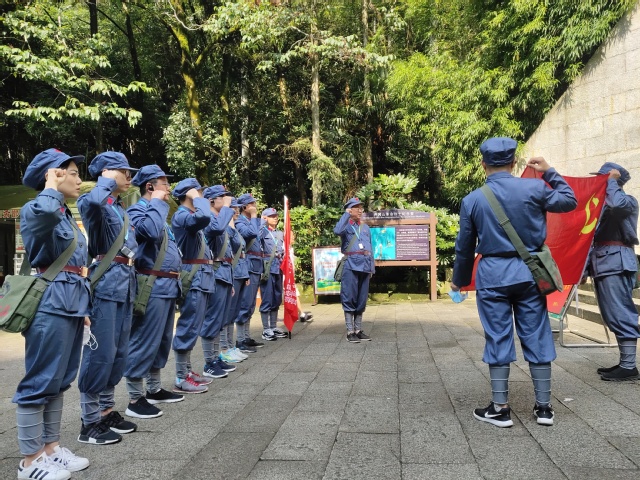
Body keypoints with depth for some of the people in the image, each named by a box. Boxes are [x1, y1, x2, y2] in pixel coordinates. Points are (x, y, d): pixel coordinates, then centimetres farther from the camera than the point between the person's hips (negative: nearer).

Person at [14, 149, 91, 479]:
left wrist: (84, 308, 17)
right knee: (41, 380, -2)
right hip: (50, 303, -9)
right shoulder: (34, 210, -8)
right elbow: (45, 211, -37)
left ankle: (51, 447, 26)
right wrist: (51, 186, -17)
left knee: (60, 380, 14)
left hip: (72, 303, 9)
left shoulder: (67, 216, 18)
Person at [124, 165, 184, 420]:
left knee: (162, 341, 16)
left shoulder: (159, 212, 20)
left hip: (167, 286, 10)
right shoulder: (136, 211, -9)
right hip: (152, 287, -10)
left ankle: (155, 390, 28)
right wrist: (158, 202, -16)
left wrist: (175, 278, 18)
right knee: (144, 342, -4)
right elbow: (151, 231, -31)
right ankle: (135, 399, 4)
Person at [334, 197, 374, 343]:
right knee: (349, 299, -5)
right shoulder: (346, 226, 2)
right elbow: (337, 231, -23)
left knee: (362, 300, 8)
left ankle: (358, 330, 16)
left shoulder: (366, 227, 19)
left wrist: (371, 267, 14)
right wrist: (346, 214, -14)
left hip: (364, 266, 6)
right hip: (351, 266, -6)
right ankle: (350, 332, 0)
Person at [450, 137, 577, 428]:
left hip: (492, 275, -1)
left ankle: (500, 409, 11)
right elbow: (569, 201, 14)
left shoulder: (472, 200, -2)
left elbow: (465, 247, 5)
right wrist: (549, 172, 22)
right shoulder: (534, 188, -3)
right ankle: (544, 407, 18)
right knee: (537, 337, 9)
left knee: (498, 340, 5)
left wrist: (459, 281, 19)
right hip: (528, 272, 1)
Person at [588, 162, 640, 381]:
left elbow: (616, 203, -26)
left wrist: (612, 180, -9)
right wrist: (588, 264, 14)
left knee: (620, 314, -10)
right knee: (614, 316, 10)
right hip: (604, 263, 9)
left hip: (617, 263, -9)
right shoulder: (604, 205, 22)